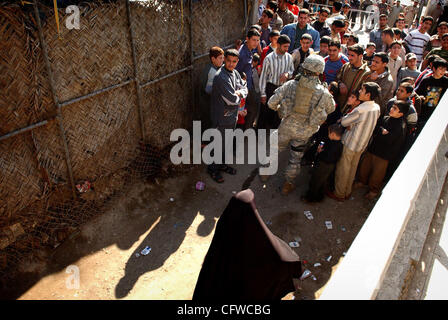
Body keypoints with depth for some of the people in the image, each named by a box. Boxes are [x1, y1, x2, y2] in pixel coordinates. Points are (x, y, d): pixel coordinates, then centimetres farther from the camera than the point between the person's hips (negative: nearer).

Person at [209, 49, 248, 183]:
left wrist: (239, 93, -10)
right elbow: (232, 100, -28)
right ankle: (213, 169, 24)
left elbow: (245, 88, 12)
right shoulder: (220, 77, -25)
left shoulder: (235, 73, 5)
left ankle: (222, 164, 41)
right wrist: (238, 97, -6)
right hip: (221, 117, -8)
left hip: (232, 116, 9)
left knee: (226, 142, 22)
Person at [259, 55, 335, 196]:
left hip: (287, 126, 0)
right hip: (304, 132, 0)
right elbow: (331, 109, 9)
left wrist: (279, 110, 12)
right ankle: (288, 184, 34)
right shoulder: (323, 93, -12)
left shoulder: (290, 85, -12)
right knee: (295, 159, 19)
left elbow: (271, 103, -10)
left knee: (274, 147, 26)